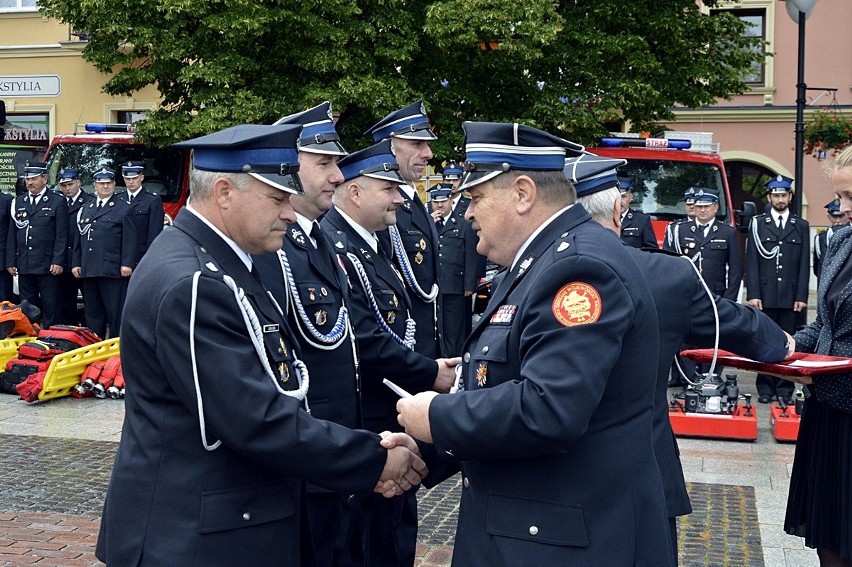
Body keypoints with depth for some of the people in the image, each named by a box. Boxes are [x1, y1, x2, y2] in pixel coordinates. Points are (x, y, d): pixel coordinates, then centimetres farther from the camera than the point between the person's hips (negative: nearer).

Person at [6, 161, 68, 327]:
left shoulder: (58, 202, 1)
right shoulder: (18, 202, 14)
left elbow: (61, 235, -4)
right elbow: (12, 234, 13)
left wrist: (58, 262, -12)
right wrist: (10, 262, 7)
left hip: (47, 266, -4)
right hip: (24, 266, 4)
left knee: (50, 307, -2)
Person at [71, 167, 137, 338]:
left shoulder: (124, 208, 1)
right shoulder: (85, 209, 18)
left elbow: (130, 239, -6)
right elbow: (78, 239, 19)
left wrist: (127, 264, -14)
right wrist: (76, 263, 12)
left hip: (112, 270, -6)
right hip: (88, 271, 6)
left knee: (116, 312, -4)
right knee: (92, 313, 11)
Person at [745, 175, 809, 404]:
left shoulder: (801, 226, 11)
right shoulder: (757, 224, 7)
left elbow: (804, 264, 7)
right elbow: (751, 262, 2)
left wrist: (801, 296, -1)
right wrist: (753, 294, -6)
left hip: (790, 296, 1)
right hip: (765, 295, -1)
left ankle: (785, 389, 8)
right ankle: (765, 388, 8)